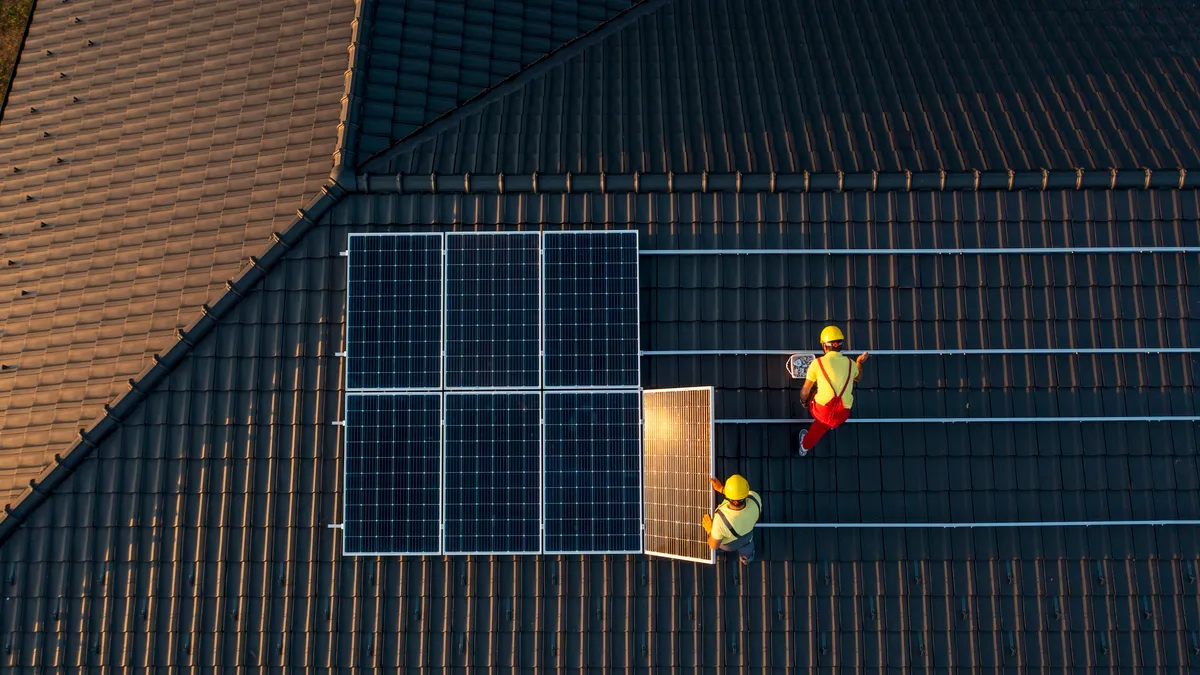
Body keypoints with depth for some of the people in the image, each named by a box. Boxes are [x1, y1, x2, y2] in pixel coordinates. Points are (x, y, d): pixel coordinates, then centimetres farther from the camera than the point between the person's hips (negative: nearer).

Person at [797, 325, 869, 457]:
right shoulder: (851, 364, 7)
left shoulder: (817, 363, -4)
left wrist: (803, 402, 26)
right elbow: (858, 377, 33)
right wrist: (859, 363, 52)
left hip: (821, 411, -1)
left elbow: (805, 392, 4)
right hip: (842, 416, 1)